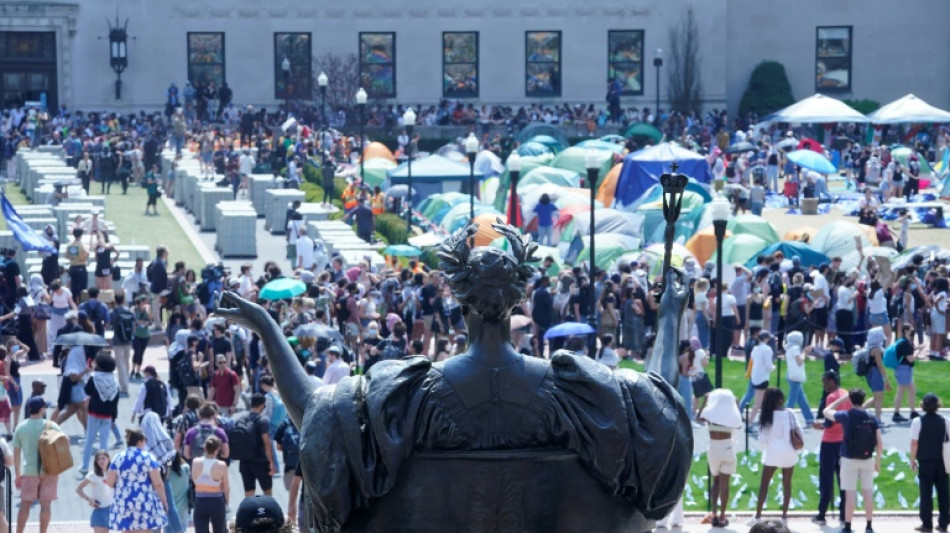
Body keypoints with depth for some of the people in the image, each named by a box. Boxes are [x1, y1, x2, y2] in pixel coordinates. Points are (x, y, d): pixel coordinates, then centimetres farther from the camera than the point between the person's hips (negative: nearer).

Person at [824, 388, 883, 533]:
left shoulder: (846, 416, -10)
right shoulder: (872, 419, -2)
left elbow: (826, 412, 7)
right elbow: (880, 442, -1)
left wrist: (841, 399, 13)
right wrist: (878, 461, 10)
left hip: (849, 460, -3)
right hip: (868, 459, 3)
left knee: (850, 493, 0)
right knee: (868, 492, 9)